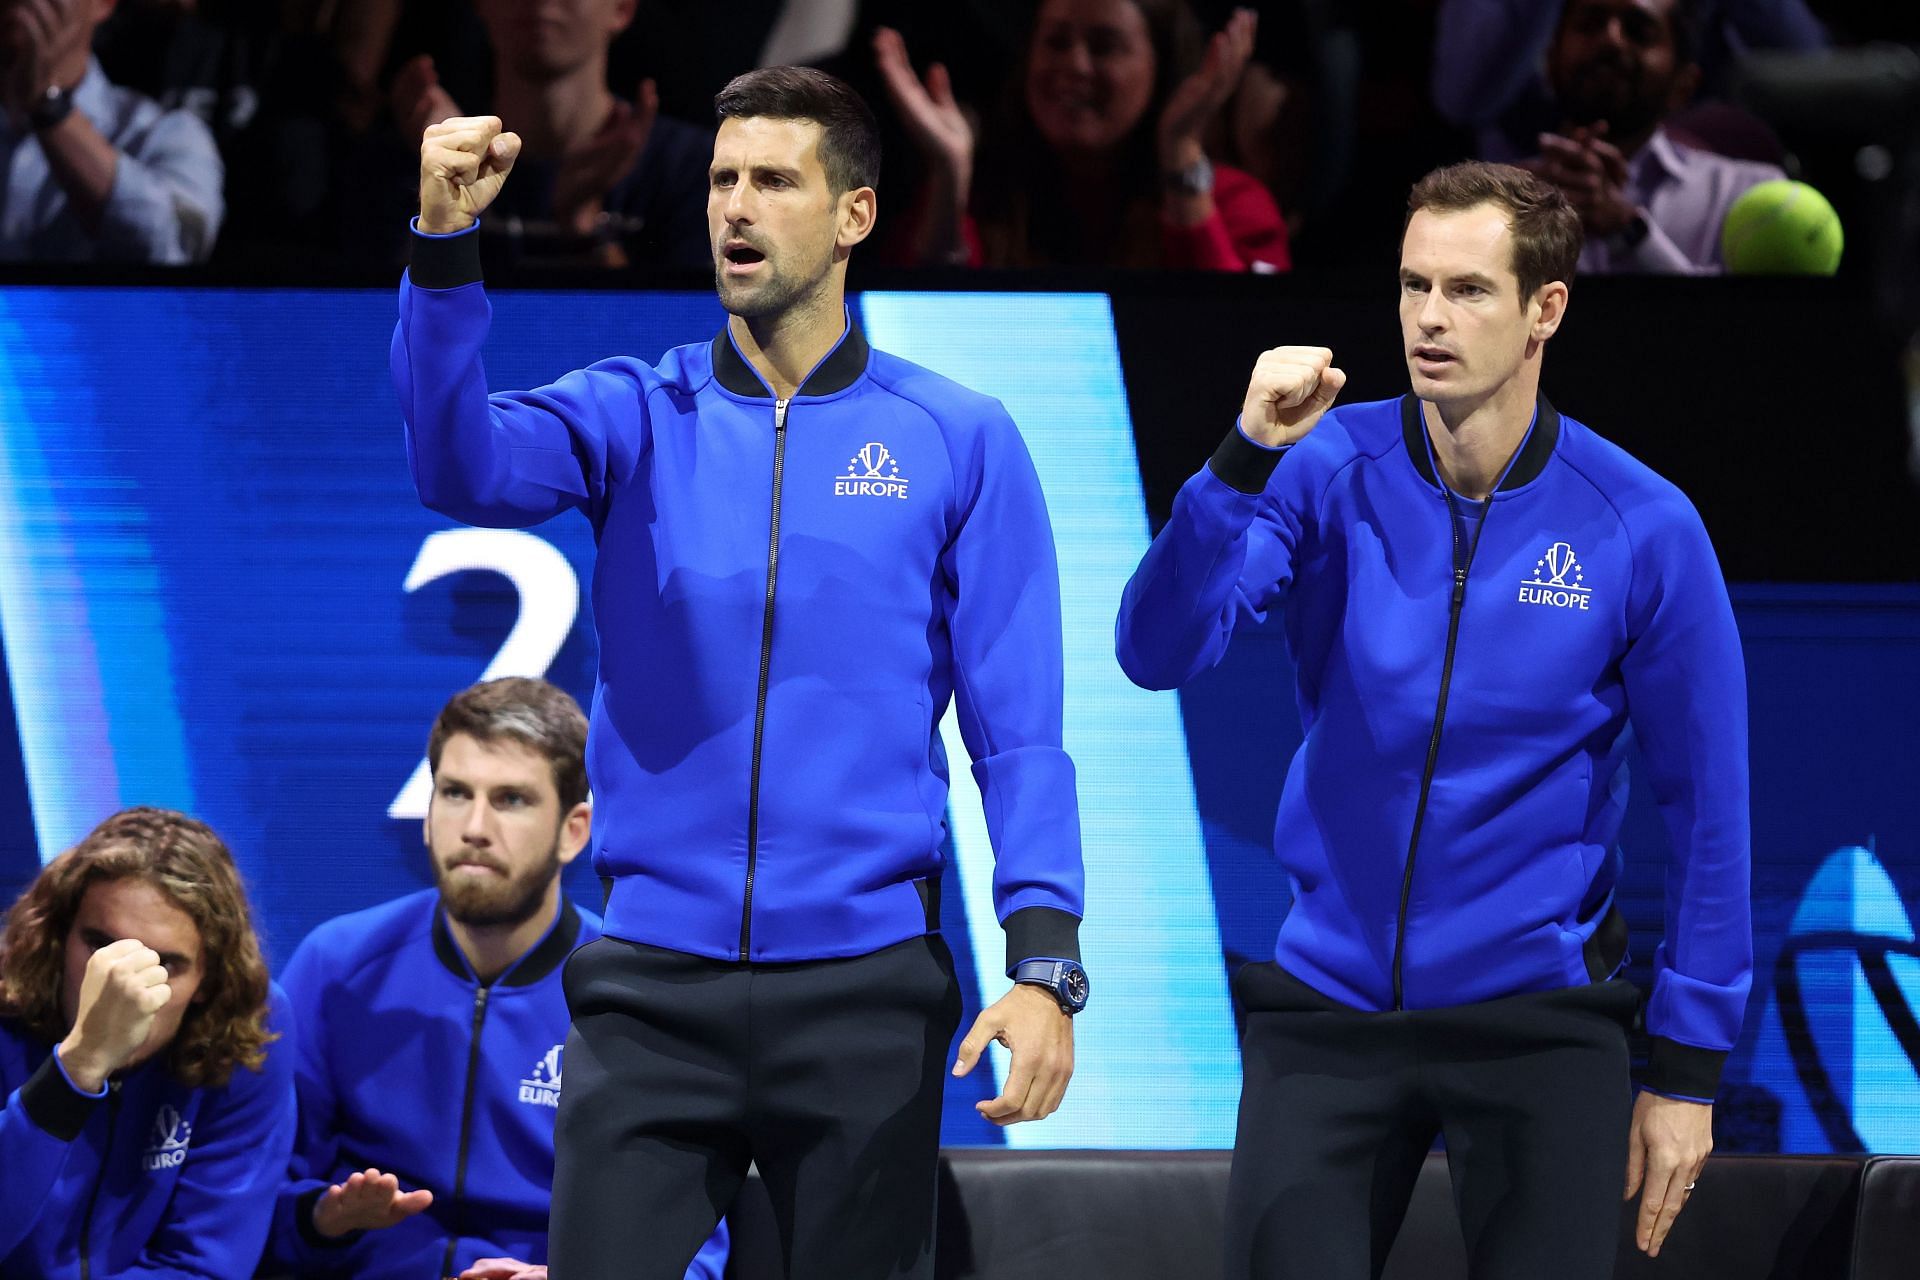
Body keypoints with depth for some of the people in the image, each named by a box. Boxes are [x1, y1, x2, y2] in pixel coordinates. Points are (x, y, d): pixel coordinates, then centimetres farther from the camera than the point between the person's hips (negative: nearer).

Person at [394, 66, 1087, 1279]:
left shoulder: (960, 442, 3)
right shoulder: (638, 416, 6)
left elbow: (1018, 730, 0)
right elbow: (464, 467, -14)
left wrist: (1044, 963, -11)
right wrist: (445, 243, -27)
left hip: (865, 987, -1)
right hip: (654, 985, 1)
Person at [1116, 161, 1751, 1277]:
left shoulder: (1643, 530, -9)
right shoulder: (1328, 474, -5)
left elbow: (1708, 806, -3)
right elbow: (1158, 653, -16)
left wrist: (1689, 1067, -3)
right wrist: (1248, 460, -29)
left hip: (1538, 1016, -1)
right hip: (1329, 1009, 1)